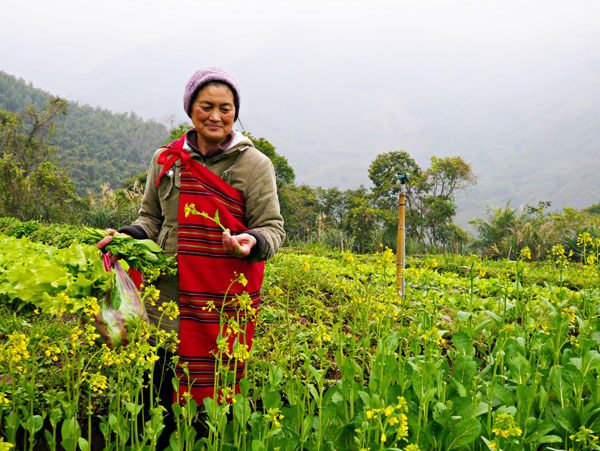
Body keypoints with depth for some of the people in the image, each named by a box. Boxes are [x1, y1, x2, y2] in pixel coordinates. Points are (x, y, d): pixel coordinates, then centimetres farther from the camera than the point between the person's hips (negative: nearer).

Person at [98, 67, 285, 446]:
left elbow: (272, 228, 1)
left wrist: (251, 242, -22)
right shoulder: (166, 160, 12)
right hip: (168, 295, 3)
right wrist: (128, 236, 0)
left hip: (225, 301, -3)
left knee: (216, 394, 0)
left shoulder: (255, 165, 1)